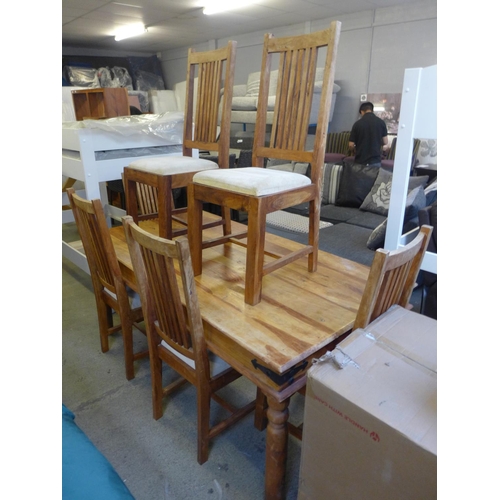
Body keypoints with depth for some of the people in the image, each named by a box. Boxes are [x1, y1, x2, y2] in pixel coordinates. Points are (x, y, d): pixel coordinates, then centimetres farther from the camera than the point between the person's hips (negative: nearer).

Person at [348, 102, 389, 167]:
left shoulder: (358, 123, -2)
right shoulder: (381, 122, 1)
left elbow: (351, 145, -1)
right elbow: (385, 143, 4)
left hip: (360, 161, 0)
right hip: (375, 161, 0)